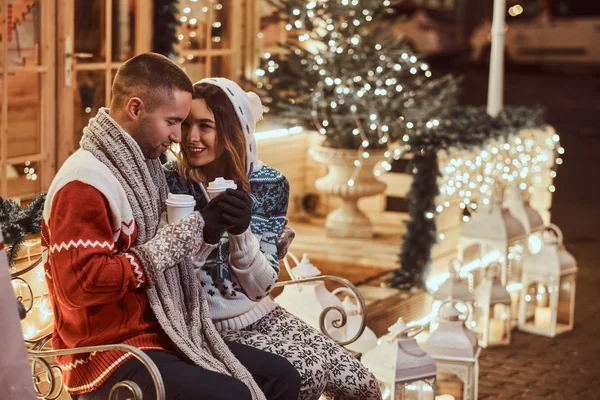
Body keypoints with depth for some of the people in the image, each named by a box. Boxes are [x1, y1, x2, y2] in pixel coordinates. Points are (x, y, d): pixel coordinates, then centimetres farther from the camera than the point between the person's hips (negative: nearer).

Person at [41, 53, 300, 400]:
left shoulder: (141, 168, 14)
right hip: (110, 353, -9)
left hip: (165, 336, 9)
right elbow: (82, 285, -25)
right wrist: (184, 236, -22)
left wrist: (206, 231, -3)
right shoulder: (84, 183, -16)